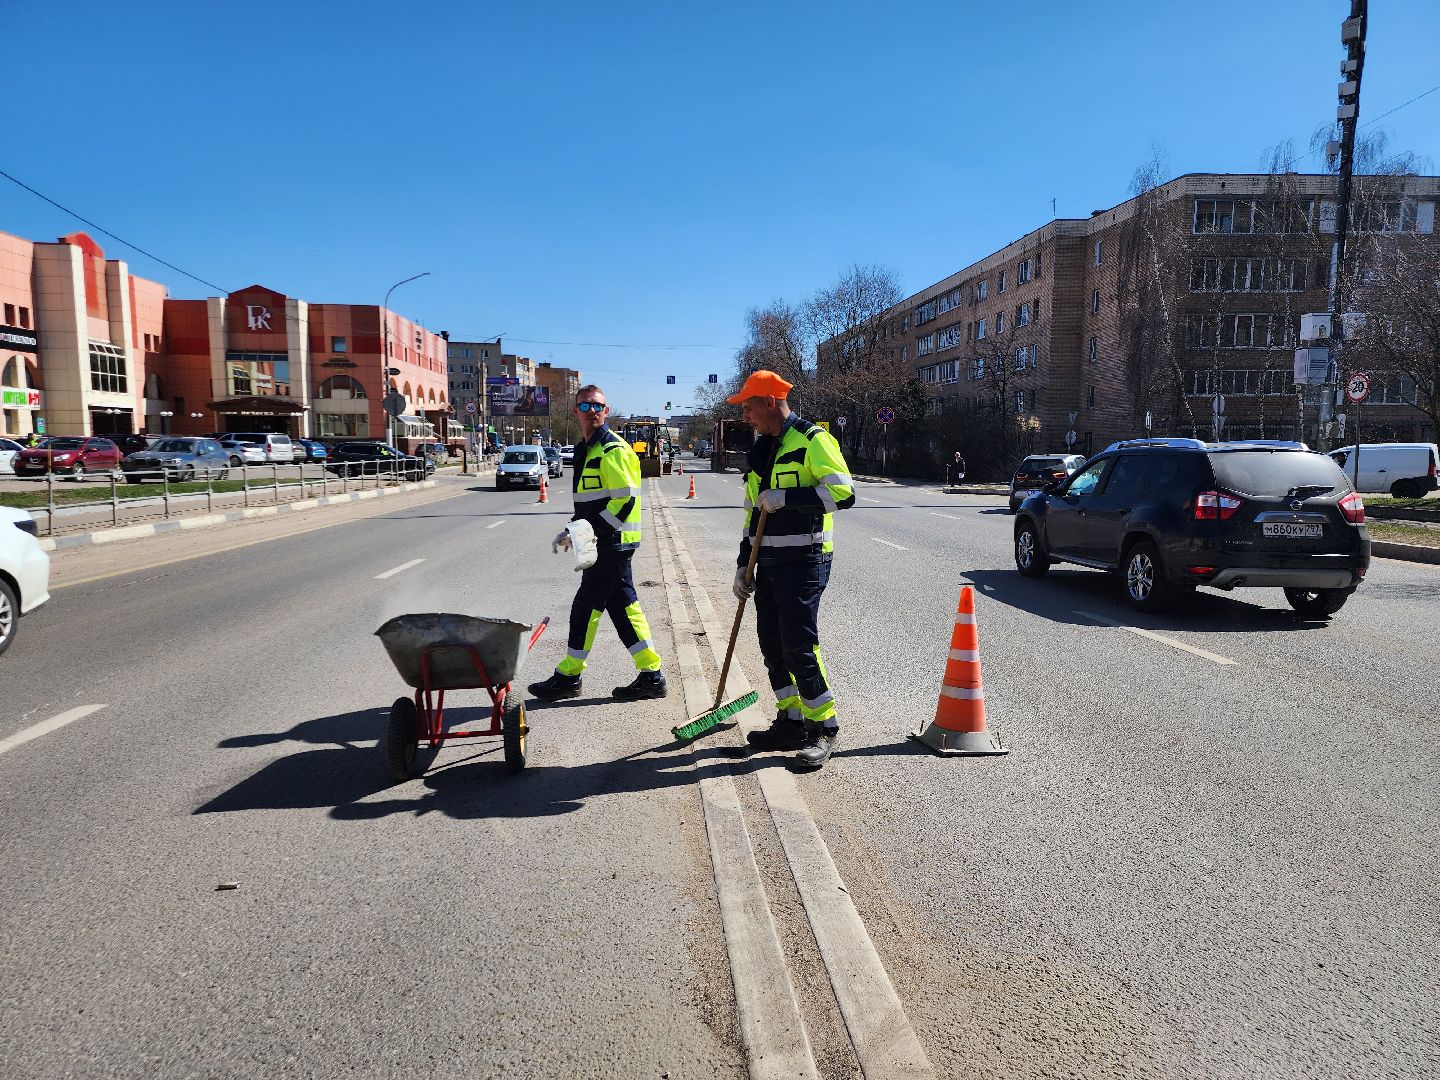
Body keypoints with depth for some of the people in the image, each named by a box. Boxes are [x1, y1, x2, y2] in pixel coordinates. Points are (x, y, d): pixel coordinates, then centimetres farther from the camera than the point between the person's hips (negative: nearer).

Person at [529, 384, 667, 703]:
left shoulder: (612, 450, -13)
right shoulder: (587, 449, 18)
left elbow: (625, 498, -20)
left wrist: (592, 532, -21)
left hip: (611, 543, -10)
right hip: (605, 543, 10)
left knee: (586, 606, -2)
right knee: (623, 605, 10)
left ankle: (568, 676, 9)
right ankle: (651, 675, 15)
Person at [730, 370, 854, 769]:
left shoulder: (813, 440, -9)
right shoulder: (761, 451, 17)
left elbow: (843, 492, -20)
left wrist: (786, 497, -20)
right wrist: (744, 564, 19)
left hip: (804, 560, -8)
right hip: (769, 563, 8)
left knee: (799, 646, -9)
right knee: (773, 646, 10)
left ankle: (824, 728, 5)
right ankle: (791, 722, 21)